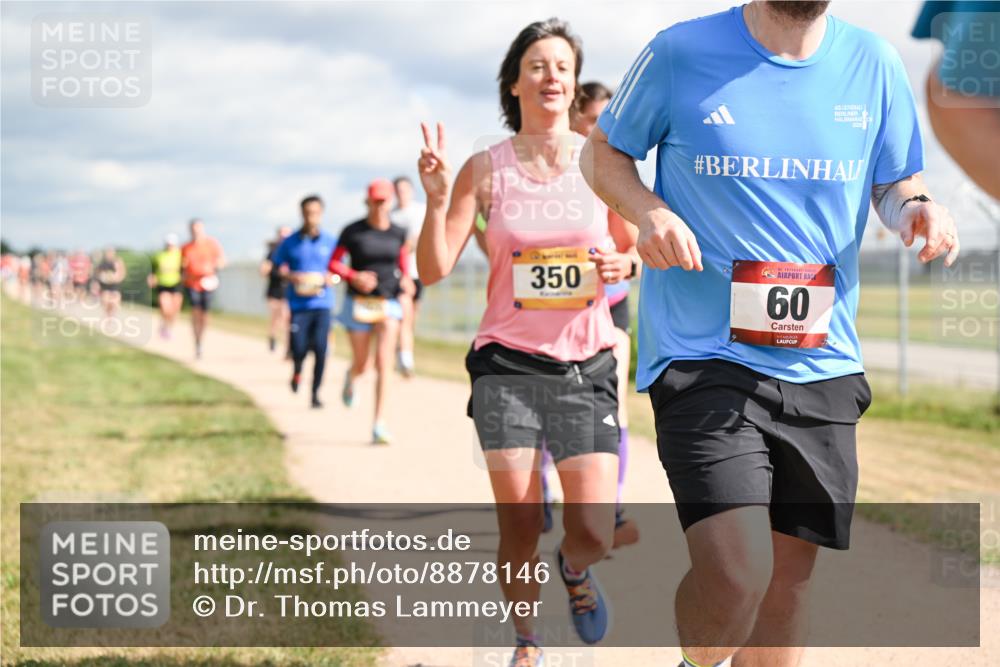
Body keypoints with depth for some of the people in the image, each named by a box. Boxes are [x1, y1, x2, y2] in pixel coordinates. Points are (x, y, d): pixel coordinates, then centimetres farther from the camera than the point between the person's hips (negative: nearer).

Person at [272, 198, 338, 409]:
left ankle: (315, 393, 5)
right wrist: (290, 276, -9)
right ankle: (297, 371, 29)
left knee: (320, 348, -8)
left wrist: (331, 278, -9)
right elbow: (277, 266, 9)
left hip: (322, 303, 0)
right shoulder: (290, 242, 3)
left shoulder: (330, 242, 5)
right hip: (298, 303, 0)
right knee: (299, 347, -7)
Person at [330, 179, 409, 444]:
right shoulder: (353, 232, -6)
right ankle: (350, 378, 49)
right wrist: (353, 277, -19)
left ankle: (379, 424, -13)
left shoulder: (398, 232, 2)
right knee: (361, 365, 8)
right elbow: (333, 263, -1)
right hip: (359, 303, -1)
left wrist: (405, 278, 1)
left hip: (389, 303, 1)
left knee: (384, 362, -13)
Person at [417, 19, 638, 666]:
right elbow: (435, 269, -3)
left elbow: (639, 251, 13)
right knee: (519, 527, -3)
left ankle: (575, 569, 30)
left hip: (586, 365, 1)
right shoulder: (487, 168, 0)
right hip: (509, 365, -1)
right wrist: (438, 200, -19)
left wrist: (625, 264, -10)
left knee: (595, 532, -8)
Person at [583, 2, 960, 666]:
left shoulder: (874, 65, 4)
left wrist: (917, 207, -7)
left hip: (822, 365, 4)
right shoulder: (680, 54, -4)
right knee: (736, 575, -18)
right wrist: (649, 211, -11)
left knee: (788, 577, 10)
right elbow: (603, 151, 10)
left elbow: (895, 183, 17)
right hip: (703, 357, -4)